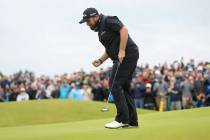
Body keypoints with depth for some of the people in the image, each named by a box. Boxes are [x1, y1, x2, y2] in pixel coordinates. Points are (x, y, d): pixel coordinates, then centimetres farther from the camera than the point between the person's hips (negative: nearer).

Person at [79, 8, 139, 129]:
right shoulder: (100, 30, 22)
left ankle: (122, 119, -10)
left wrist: (122, 51, -22)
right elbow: (109, 49, 28)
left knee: (115, 84, -11)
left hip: (127, 55, -10)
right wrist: (100, 60, 12)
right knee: (124, 87, 10)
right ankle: (132, 121, 11)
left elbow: (124, 29, -19)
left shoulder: (108, 21, -7)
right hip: (122, 58, 10)